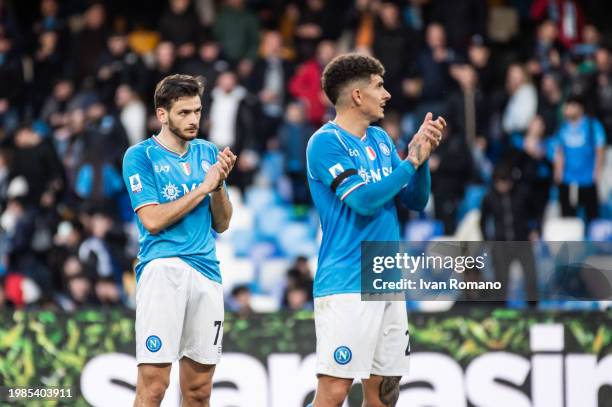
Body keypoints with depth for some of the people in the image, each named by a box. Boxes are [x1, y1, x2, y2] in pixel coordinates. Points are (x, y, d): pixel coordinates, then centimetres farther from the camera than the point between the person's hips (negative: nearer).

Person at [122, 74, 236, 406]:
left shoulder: (207, 153, 15)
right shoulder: (141, 156, 0)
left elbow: (221, 224, 15)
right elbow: (153, 220, -11)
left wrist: (219, 184, -2)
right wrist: (203, 187, -8)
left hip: (206, 270, 5)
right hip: (162, 267, -5)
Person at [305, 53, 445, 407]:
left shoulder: (381, 139, 14)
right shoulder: (326, 142, -9)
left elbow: (416, 200, 13)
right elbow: (364, 200, -19)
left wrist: (423, 155, -3)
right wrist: (411, 161, -12)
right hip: (347, 286, -8)